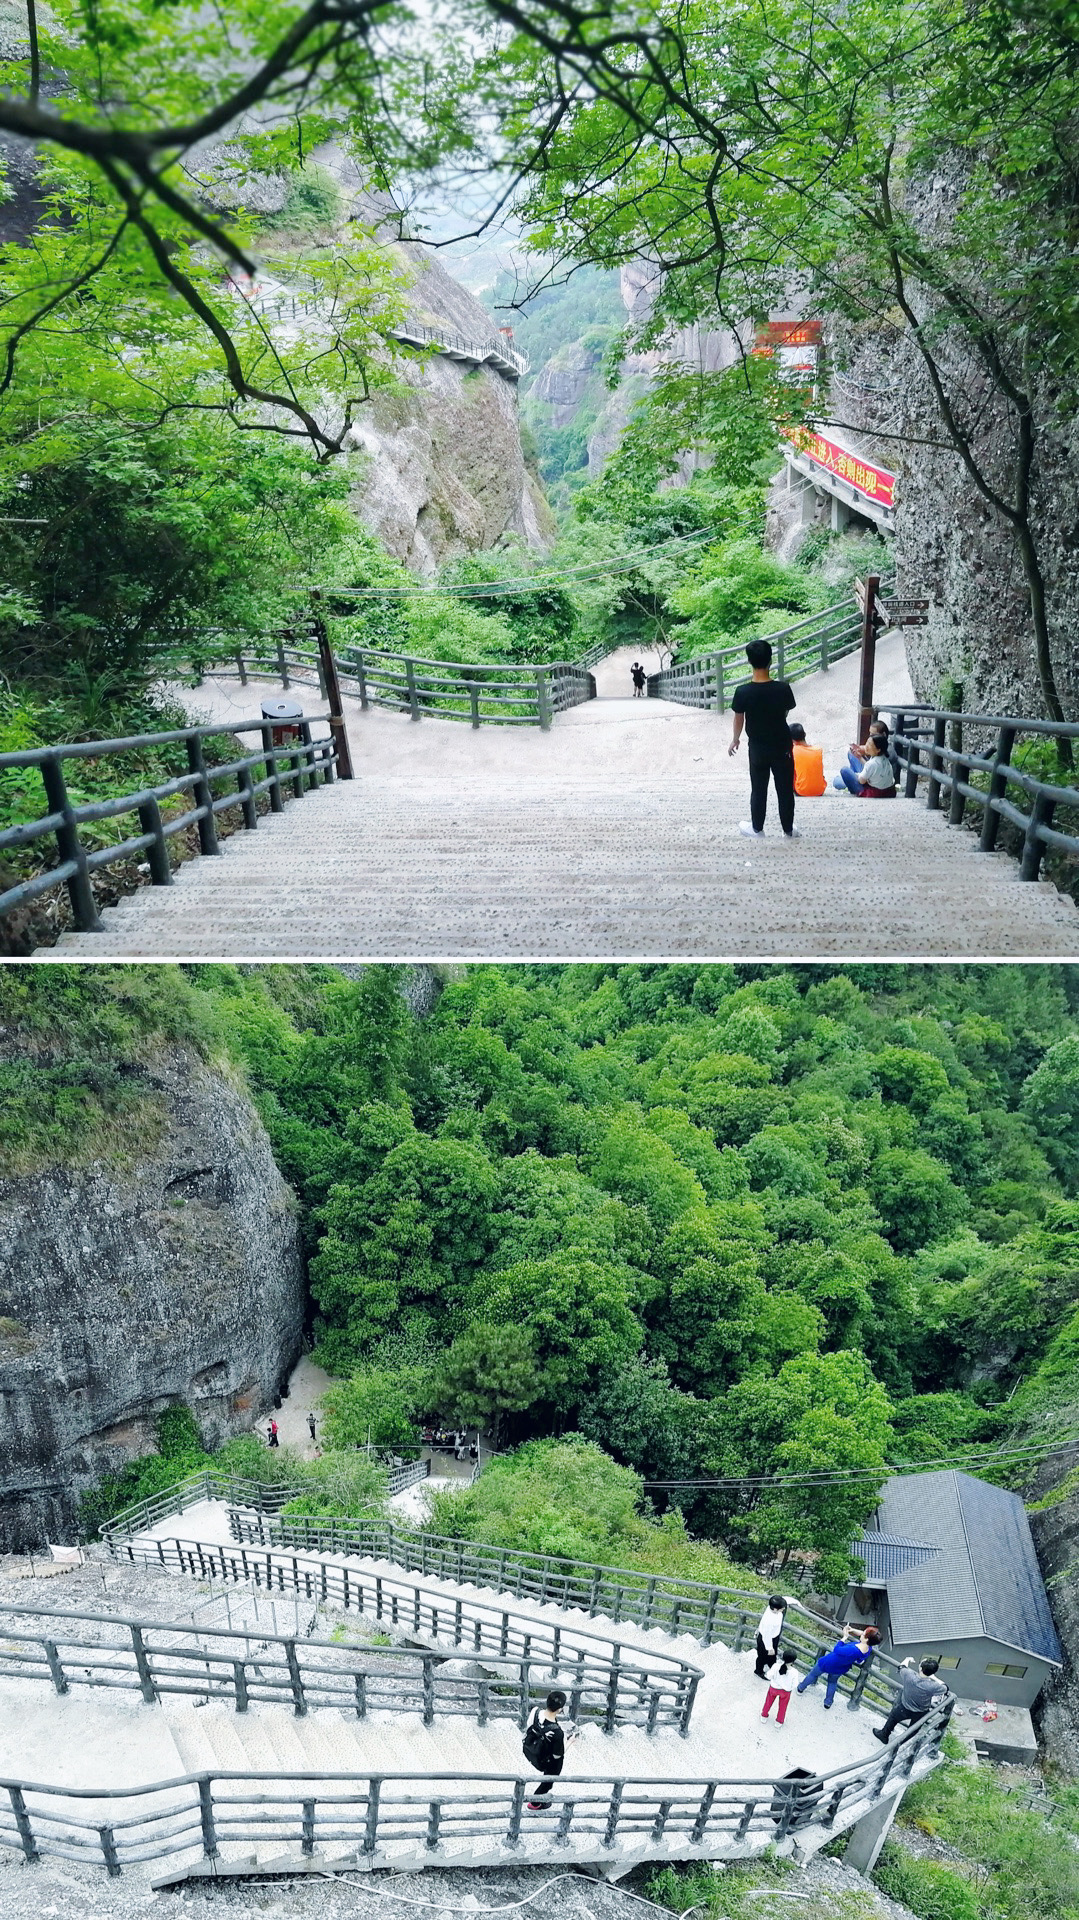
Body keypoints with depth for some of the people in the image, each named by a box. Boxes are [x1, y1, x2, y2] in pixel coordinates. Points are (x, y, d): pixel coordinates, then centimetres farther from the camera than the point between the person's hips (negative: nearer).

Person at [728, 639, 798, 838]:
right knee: (785, 790, 14)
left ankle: (757, 829, 29)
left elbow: (738, 719, -5)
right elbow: (785, 713, 1)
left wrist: (735, 740, 14)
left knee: (758, 790, 16)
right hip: (782, 747, 0)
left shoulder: (743, 692, -19)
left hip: (758, 749, 0)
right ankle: (788, 830, 26)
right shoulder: (783, 689, -17)